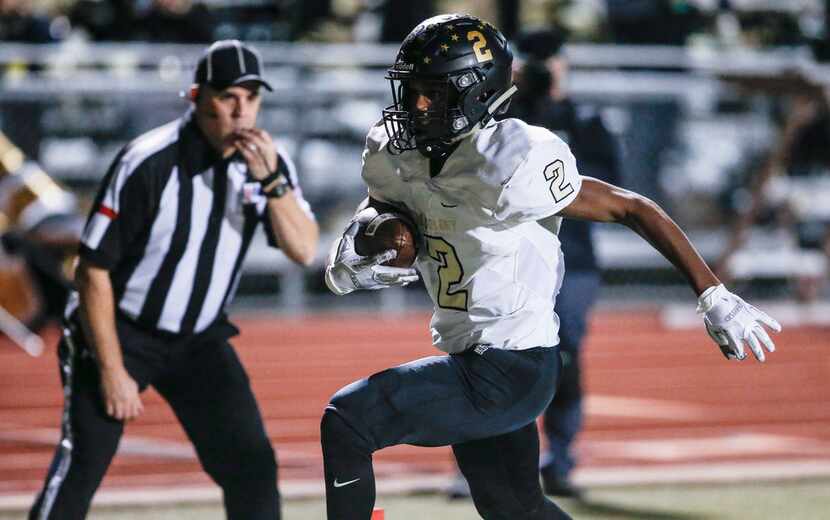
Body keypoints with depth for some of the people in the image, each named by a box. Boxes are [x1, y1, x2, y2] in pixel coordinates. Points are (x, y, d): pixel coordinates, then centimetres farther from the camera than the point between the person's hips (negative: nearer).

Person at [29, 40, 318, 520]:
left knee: (253, 467, -3)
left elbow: (305, 250, -13)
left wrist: (270, 180, -28)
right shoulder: (148, 164, -22)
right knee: (81, 468, -15)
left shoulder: (268, 159, -6)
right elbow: (94, 269, -17)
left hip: (201, 340, 5)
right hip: (119, 332, -5)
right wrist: (112, 371, -17)